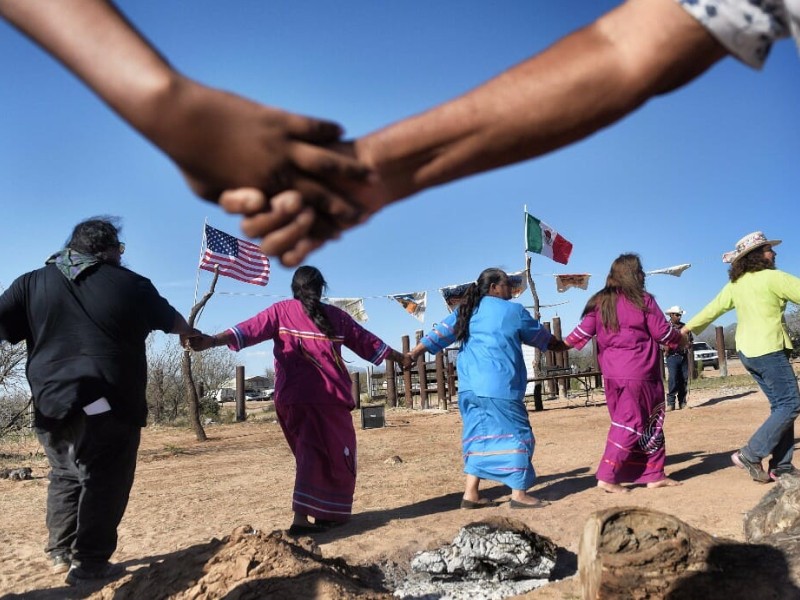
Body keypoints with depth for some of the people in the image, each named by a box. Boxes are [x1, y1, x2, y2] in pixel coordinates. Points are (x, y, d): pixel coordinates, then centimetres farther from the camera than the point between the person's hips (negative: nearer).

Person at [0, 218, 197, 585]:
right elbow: (174, 323, 18)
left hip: (52, 405, 4)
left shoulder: (33, 282, 10)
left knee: (66, 476, 22)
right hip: (109, 407, -4)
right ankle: (89, 564, 7)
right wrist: (197, 336, 38)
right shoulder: (132, 284, 5)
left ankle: (60, 553, 27)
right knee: (104, 482, 5)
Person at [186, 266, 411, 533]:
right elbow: (367, 342, 17)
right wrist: (400, 358, 29)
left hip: (292, 397, 3)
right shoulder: (335, 315, 8)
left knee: (311, 453, 14)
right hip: (328, 396, -2)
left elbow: (250, 329, -5)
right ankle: (327, 514, 9)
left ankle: (303, 516, 13)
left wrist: (211, 341, -11)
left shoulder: (281, 311, 8)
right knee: (337, 454, 9)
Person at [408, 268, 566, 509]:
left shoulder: (465, 310, 16)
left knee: (479, 435, 11)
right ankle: (519, 494, 3)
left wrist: (412, 356, 6)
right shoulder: (513, 310, 4)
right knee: (516, 433, 3)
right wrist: (561, 345, 35)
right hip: (499, 386, -6)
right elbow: (541, 336, 17)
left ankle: (471, 494, 10)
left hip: (470, 386, 6)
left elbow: (439, 334, 8)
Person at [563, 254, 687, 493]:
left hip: (612, 374, 6)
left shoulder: (600, 302, 7)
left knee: (648, 423, 16)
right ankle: (607, 476, -2)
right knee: (632, 424, 1)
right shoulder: (642, 300, -6)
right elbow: (662, 332, -3)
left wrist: (562, 344, 17)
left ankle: (653, 474, 21)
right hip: (639, 373, -6)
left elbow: (584, 330, 4)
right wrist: (680, 339, 16)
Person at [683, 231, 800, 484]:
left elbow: (712, 309, 14)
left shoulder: (735, 284, 9)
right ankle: (750, 454, -7)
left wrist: (687, 328, 24)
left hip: (747, 352, 8)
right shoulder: (772, 278, -13)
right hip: (768, 350, -8)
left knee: (780, 405, 14)